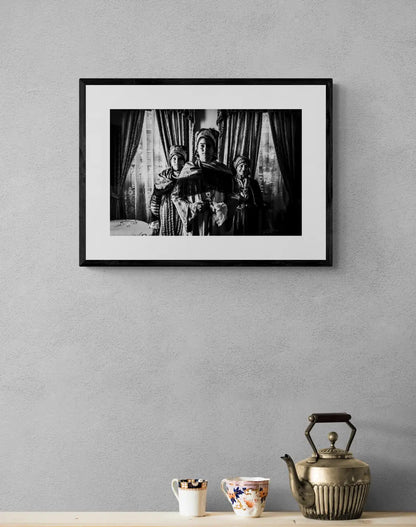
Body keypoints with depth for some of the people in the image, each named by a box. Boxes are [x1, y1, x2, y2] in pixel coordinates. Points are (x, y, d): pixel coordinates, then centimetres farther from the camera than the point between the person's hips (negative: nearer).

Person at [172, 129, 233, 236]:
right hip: (194, 222, -1)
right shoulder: (188, 169, 2)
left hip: (215, 224, 1)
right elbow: (176, 196, 5)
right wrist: (190, 207, -10)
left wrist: (223, 208, -11)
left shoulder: (223, 170, 5)